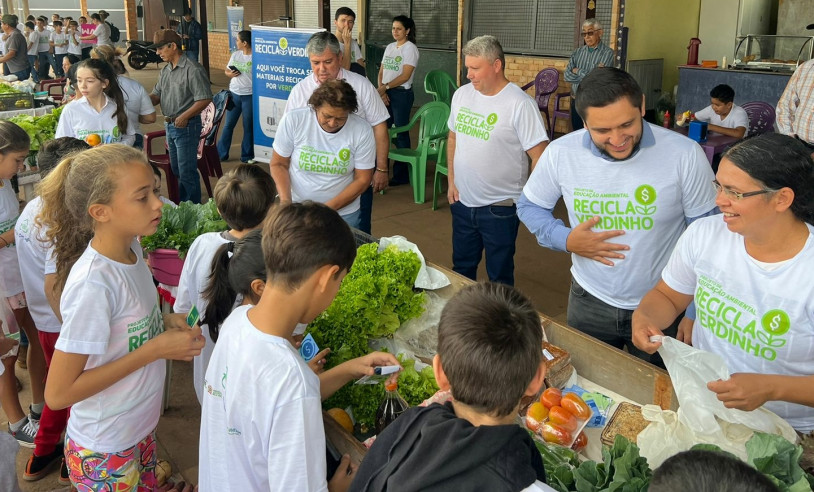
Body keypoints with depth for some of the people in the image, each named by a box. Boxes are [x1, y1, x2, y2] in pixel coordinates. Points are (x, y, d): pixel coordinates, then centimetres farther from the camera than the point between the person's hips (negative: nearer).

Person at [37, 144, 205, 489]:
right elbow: (58, 393, -26)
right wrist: (155, 349, -25)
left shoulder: (131, 247, -6)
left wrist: (164, 323, -8)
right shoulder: (92, 283, -30)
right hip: (105, 452, -7)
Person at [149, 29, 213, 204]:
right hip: (169, 125, 9)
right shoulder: (165, 70, 10)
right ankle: (181, 205, 32)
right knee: (176, 169, 18)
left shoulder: (192, 69, -16)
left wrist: (185, 116, -27)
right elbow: (157, 95, 13)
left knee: (187, 171, -3)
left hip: (187, 126, -9)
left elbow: (205, 99, -20)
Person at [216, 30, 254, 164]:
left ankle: (247, 156, 20)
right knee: (228, 125, 10)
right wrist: (230, 74, -8)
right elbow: (226, 70, 15)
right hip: (234, 93, 5)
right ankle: (221, 153, 20)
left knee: (248, 126, 6)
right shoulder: (235, 55, 7)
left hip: (250, 95, -5)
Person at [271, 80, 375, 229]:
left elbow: (362, 179, -8)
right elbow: (278, 164, -3)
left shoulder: (362, 131, -15)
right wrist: (285, 200, -18)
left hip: (344, 214, 0)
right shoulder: (292, 120, -14)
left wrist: (328, 208, -17)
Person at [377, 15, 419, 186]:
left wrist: (386, 87, -18)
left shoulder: (410, 49, -8)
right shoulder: (389, 47, 13)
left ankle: (401, 175, 5)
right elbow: (381, 72, 11)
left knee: (401, 133, -2)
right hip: (386, 93, 7)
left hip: (402, 94, -7)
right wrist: (381, 90, -5)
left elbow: (405, 76, -16)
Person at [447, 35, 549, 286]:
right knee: (461, 269, 21)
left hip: (499, 208, -6)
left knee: (499, 276, 10)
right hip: (462, 202, 6)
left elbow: (539, 157, -17)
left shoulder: (520, 104, -17)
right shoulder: (462, 94, 3)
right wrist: (452, 181, 10)